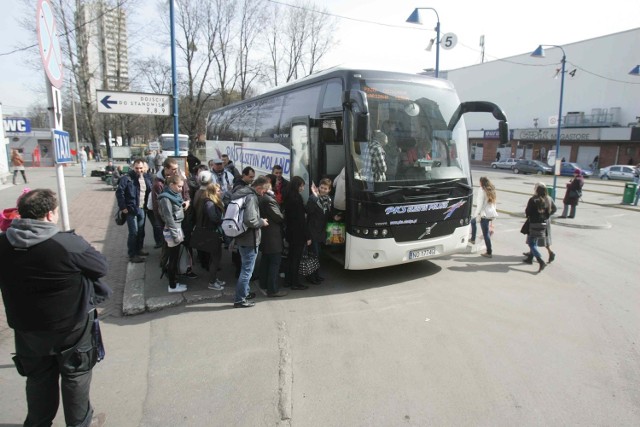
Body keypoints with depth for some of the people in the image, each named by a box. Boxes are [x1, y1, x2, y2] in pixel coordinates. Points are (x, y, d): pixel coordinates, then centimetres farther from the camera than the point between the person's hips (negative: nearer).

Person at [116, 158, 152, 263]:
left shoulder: (146, 178, 7)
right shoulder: (127, 178, -14)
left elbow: (149, 192, 13)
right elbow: (119, 192, -16)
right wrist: (123, 207, -17)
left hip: (142, 209, 6)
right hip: (131, 209, -6)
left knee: (141, 231, 16)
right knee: (134, 232, -4)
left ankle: (139, 249, 34)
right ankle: (132, 255, 6)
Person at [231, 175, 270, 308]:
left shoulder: (242, 193, 10)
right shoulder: (251, 197, -21)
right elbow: (250, 220, -31)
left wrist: (260, 220, 16)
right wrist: (262, 222, -13)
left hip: (242, 237, 10)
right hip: (250, 239, -10)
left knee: (245, 267, 23)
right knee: (247, 270, 0)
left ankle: (245, 292, 36)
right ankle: (240, 300, 7)